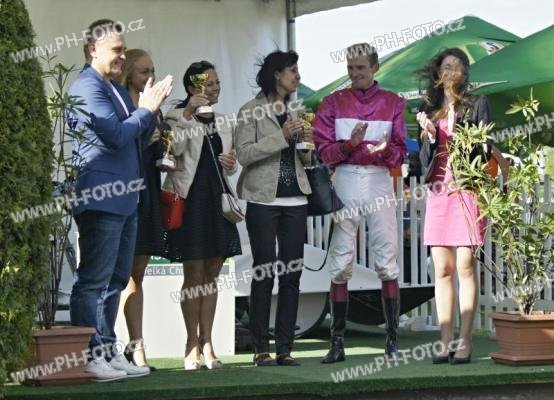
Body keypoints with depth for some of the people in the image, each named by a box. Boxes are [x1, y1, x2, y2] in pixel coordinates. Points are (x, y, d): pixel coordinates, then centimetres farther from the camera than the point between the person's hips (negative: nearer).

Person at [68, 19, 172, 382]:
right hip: (101, 198, -10)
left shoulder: (117, 90, 19)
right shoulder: (87, 87, -11)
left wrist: (152, 108, 5)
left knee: (116, 280, 13)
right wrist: (146, 109, -8)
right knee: (93, 281, -7)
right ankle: (88, 356, -4)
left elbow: (140, 136, 21)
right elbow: (116, 136, -19)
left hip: (123, 198, 10)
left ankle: (107, 351, 18)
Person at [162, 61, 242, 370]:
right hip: (190, 199, -6)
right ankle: (192, 345, 2)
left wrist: (232, 164, 2)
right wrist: (189, 113, -25)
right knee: (194, 275, -4)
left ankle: (207, 343, 11)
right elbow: (176, 148, -21)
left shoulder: (223, 122, 16)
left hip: (217, 200, 6)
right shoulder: (177, 117, -2)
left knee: (212, 275, 6)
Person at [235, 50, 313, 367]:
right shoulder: (251, 111, -1)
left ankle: (285, 347, 6)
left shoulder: (295, 111, 16)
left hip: (295, 201, 5)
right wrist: (282, 136, -15)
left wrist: (305, 141, -1)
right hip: (264, 201, -5)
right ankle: (261, 348, 1)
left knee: (292, 274, 2)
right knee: (264, 273, -4)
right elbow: (244, 154, -12)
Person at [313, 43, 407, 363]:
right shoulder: (334, 103, 9)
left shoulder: (393, 103, 9)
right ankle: (338, 342, 2)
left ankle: (393, 340, 0)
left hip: (380, 182, 0)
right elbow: (325, 151, 2)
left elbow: (400, 153, 5)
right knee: (341, 264, -2)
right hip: (346, 183, 0)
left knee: (387, 263, -3)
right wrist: (349, 144, -17)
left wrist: (385, 150, -18)